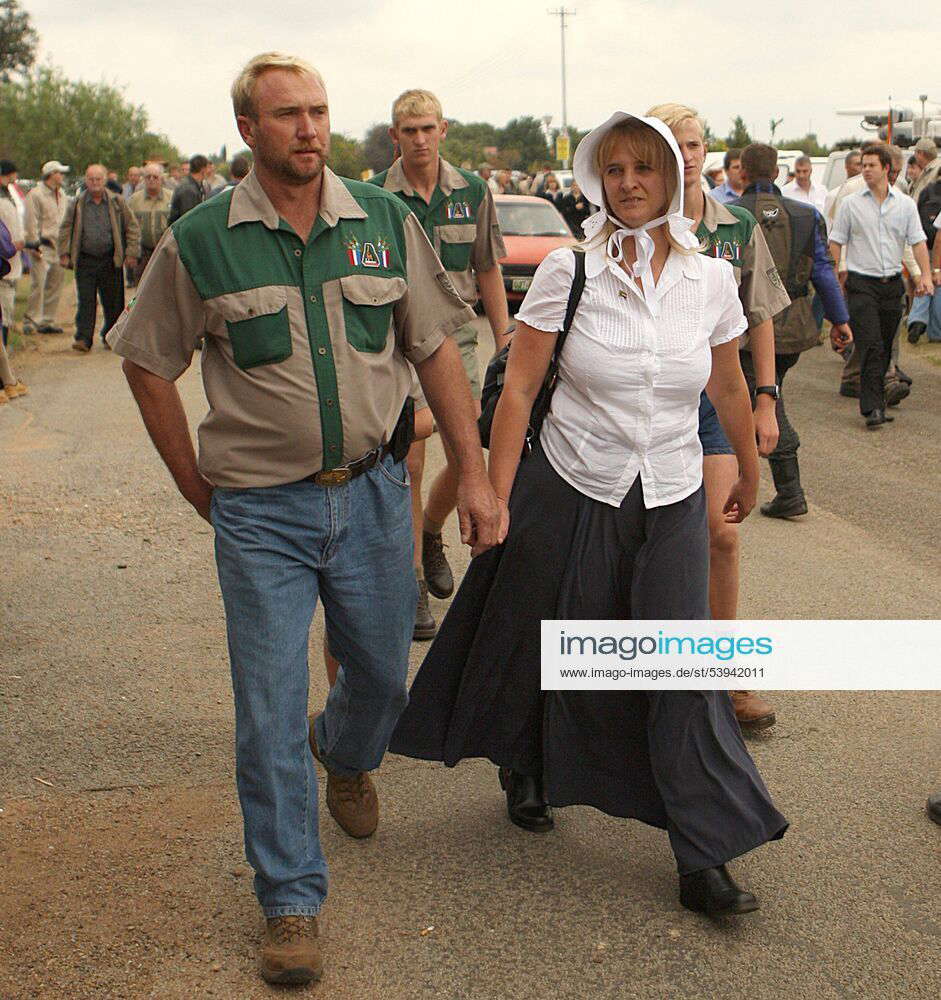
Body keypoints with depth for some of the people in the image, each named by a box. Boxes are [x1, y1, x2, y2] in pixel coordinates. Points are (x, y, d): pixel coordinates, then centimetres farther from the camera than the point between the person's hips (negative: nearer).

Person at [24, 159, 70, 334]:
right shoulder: (36, 194, -6)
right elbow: (31, 222, -10)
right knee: (38, 284, -10)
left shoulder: (62, 195, 17)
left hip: (58, 246, 7)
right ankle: (31, 320, -4)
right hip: (43, 246, -7)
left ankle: (48, 320, 15)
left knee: (55, 285, 8)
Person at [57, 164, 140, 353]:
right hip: (85, 261, 0)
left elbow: (133, 227, 6)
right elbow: (65, 229, 11)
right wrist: (64, 253, 2)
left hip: (111, 261, 0)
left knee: (114, 302, 5)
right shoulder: (76, 204, 6)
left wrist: (131, 253, -1)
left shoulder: (117, 202, 4)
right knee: (85, 302, -4)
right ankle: (83, 339, -3)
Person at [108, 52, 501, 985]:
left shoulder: (385, 221, 0)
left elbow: (434, 349, 4)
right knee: (270, 710, 0)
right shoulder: (199, 241, -7)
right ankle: (291, 901, 16)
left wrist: (474, 473, 1)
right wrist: (199, 486, 3)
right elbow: (148, 365, 4)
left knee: (383, 671, 18)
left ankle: (345, 753, 54)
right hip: (261, 513, -2)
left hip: (372, 491, 3)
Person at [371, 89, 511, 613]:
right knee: (407, 464, -3)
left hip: (456, 334, 3)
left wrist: (504, 337, 7)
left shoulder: (473, 191, 5)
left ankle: (431, 533, 33)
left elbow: (488, 270, 10)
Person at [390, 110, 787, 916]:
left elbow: (729, 388, 13)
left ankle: (706, 860, 6)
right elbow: (518, 389, -8)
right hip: (571, 489, -1)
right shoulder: (568, 272, -9)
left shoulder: (711, 279, -2)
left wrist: (749, 475, 23)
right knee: (546, 652, 14)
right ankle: (523, 770, 46)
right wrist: (496, 497, -12)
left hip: (673, 501, 1)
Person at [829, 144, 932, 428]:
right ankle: (873, 408, -17)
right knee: (871, 346, -14)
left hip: (892, 284, 3)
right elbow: (836, 242, 5)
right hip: (862, 284, -3)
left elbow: (918, 241, 5)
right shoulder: (851, 204, 3)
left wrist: (925, 274, -8)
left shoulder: (905, 204, 8)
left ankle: (875, 400, 23)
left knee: (885, 348, 9)